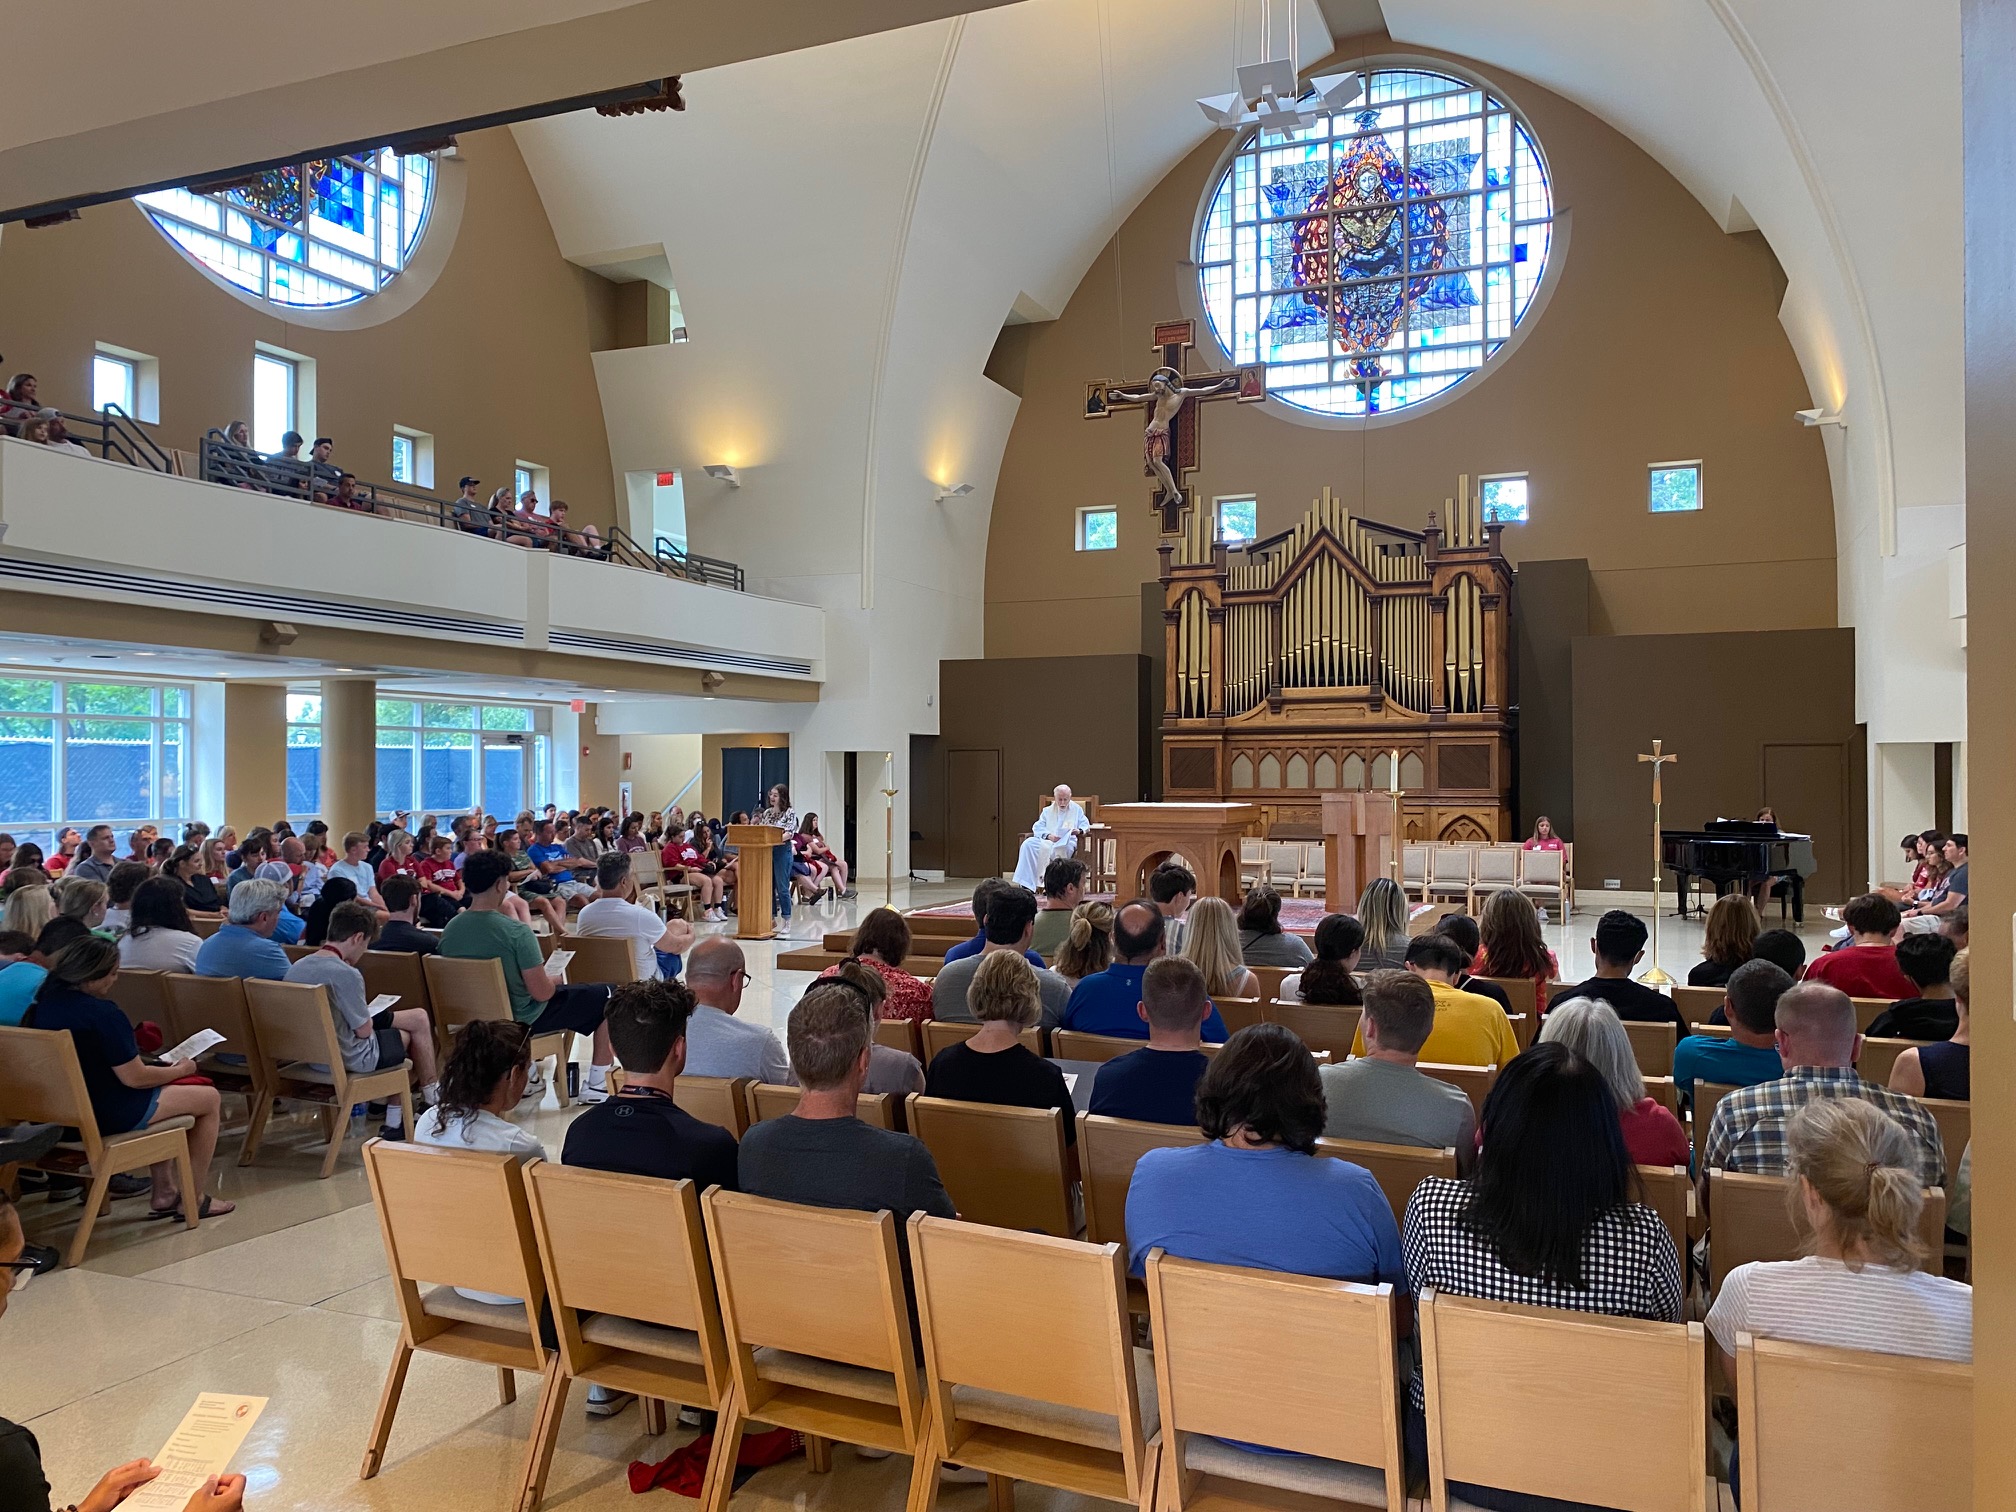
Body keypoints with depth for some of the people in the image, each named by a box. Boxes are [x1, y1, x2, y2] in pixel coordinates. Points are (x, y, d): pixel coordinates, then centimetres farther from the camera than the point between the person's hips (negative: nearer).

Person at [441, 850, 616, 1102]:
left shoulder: (449, 929, -7)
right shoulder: (517, 932, -27)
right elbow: (541, 992, -25)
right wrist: (553, 979, -2)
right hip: (521, 1020, -7)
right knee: (606, 996, 10)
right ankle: (596, 1085, 15)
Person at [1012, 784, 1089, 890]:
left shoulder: (1077, 810, 19)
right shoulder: (1048, 811, 23)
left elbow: (1085, 825, 12)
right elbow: (1037, 827, 12)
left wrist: (1079, 831, -13)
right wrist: (1048, 835, -9)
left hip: (1068, 841, -3)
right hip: (1047, 840, 3)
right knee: (1028, 844, -27)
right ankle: (1025, 884, -34)